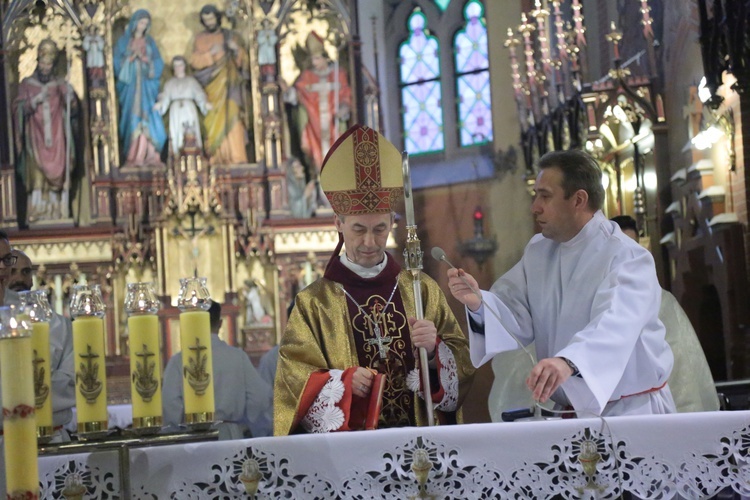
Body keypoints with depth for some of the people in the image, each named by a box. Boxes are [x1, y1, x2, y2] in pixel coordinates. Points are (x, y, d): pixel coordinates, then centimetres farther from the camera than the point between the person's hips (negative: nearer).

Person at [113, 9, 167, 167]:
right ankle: (133, 157, -9)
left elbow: (159, 64, 6)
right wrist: (131, 58, -14)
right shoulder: (123, 41, 6)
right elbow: (117, 63, 0)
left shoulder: (150, 42, 13)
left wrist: (144, 58, -9)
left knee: (148, 119, -8)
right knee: (132, 118, -8)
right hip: (130, 86, -2)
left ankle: (149, 156, -7)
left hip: (146, 87, 2)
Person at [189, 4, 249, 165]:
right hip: (212, 84, 0)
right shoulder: (200, 39, 11)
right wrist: (211, 54, -14)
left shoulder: (230, 36, 12)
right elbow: (194, 62, 0)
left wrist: (237, 50, -11)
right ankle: (218, 157, -9)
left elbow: (243, 61, 9)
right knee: (215, 120, -8)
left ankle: (236, 157, -16)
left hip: (230, 83, 0)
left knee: (232, 117, -12)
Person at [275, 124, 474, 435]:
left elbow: (462, 362, 10)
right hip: (347, 445, -2)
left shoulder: (423, 291, 12)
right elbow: (295, 382, 1)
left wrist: (433, 350, -9)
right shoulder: (314, 302, 8)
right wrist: (343, 383, -15)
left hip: (421, 439, 2)